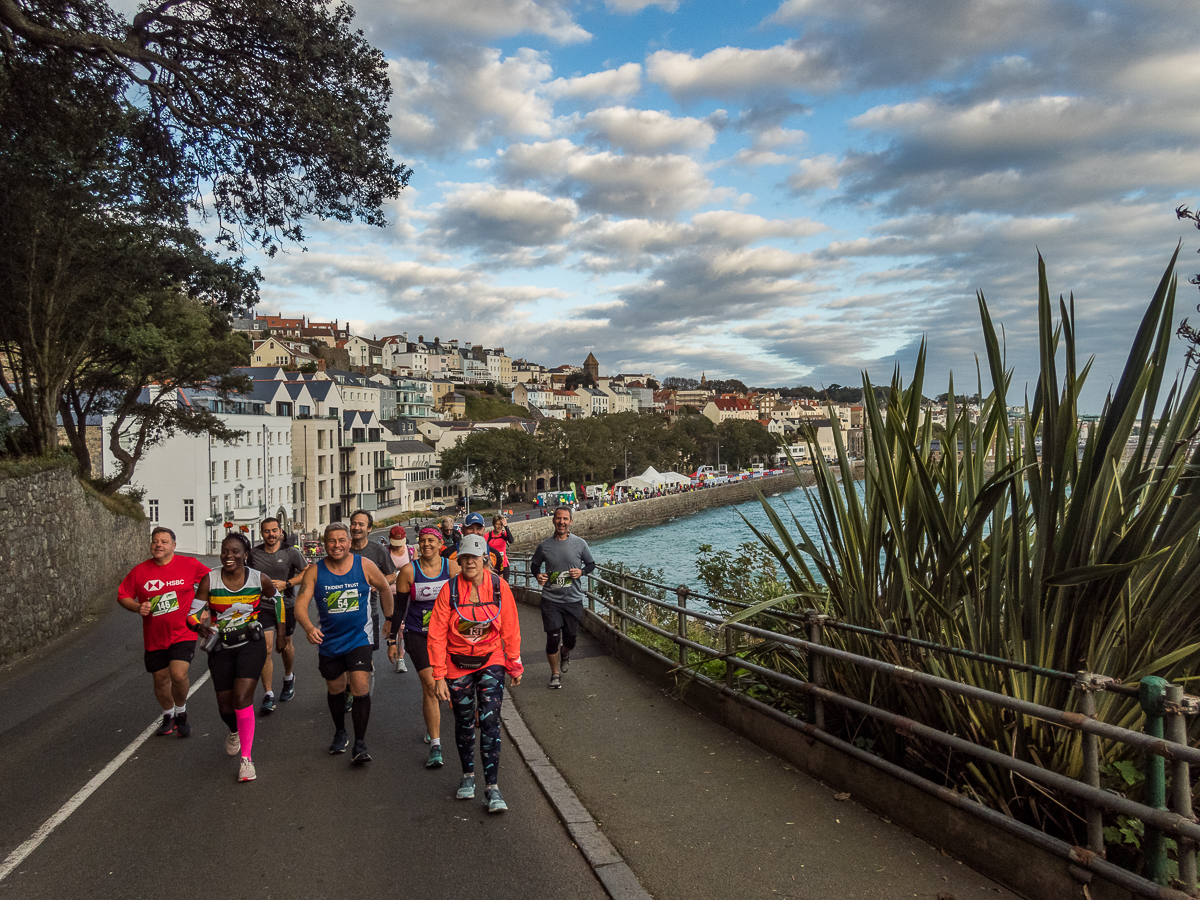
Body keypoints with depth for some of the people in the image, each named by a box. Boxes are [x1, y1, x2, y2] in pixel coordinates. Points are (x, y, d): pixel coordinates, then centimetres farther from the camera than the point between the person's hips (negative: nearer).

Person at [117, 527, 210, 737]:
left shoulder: (190, 565, -6)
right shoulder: (139, 571, -1)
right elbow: (122, 596, 7)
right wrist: (138, 607, -12)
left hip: (183, 633, -3)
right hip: (154, 638, 3)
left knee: (179, 674, -19)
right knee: (161, 680, 13)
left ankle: (181, 712, 9)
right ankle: (169, 716, 40)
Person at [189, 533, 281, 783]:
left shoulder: (259, 579, -8)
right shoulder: (210, 580, -10)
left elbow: (276, 598, 12)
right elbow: (192, 614, -8)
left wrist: (281, 630, 17)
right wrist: (199, 626, -30)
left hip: (251, 643, -2)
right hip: (221, 647, 2)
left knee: (242, 698, -17)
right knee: (225, 708, 8)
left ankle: (246, 759, -4)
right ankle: (234, 732, 47)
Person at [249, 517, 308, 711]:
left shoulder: (290, 552, -6)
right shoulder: (254, 553, 2)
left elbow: (307, 573, -6)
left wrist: (286, 583, -16)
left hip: (286, 605, -1)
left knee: (284, 645, 15)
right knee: (265, 648, -10)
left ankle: (289, 677, 44)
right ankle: (268, 695, -4)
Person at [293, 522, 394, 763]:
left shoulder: (365, 566, -9)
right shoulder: (315, 571, -9)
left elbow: (385, 589, 9)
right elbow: (300, 604, -17)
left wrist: (389, 618, 15)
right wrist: (309, 628, -36)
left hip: (359, 638, -2)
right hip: (329, 641, 2)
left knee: (360, 688, -14)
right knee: (335, 689, 18)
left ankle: (360, 745, -3)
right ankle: (340, 734, 42)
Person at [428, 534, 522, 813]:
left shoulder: (499, 586, -9)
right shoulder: (449, 590, -13)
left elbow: (510, 629, 1)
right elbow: (437, 635, -9)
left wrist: (515, 665, 7)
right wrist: (439, 676, -11)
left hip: (491, 662, 0)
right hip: (457, 664, 0)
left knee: (490, 721, -10)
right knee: (464, 722, 13)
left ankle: (492, 787, -3)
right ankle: (468, 775, 35)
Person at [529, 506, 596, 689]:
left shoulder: (579, 543, -3)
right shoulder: (544, 546, -3)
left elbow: (591, 563, 10)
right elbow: (534, 564, 13)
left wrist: (581, 572, -10)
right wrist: (538, 575, -8)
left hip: (573, 600, 1)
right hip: (551, 599, -1)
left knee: (570, 638, 10)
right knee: (553, 638, -3)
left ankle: (565, 654, 47)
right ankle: (555, 674, 19)